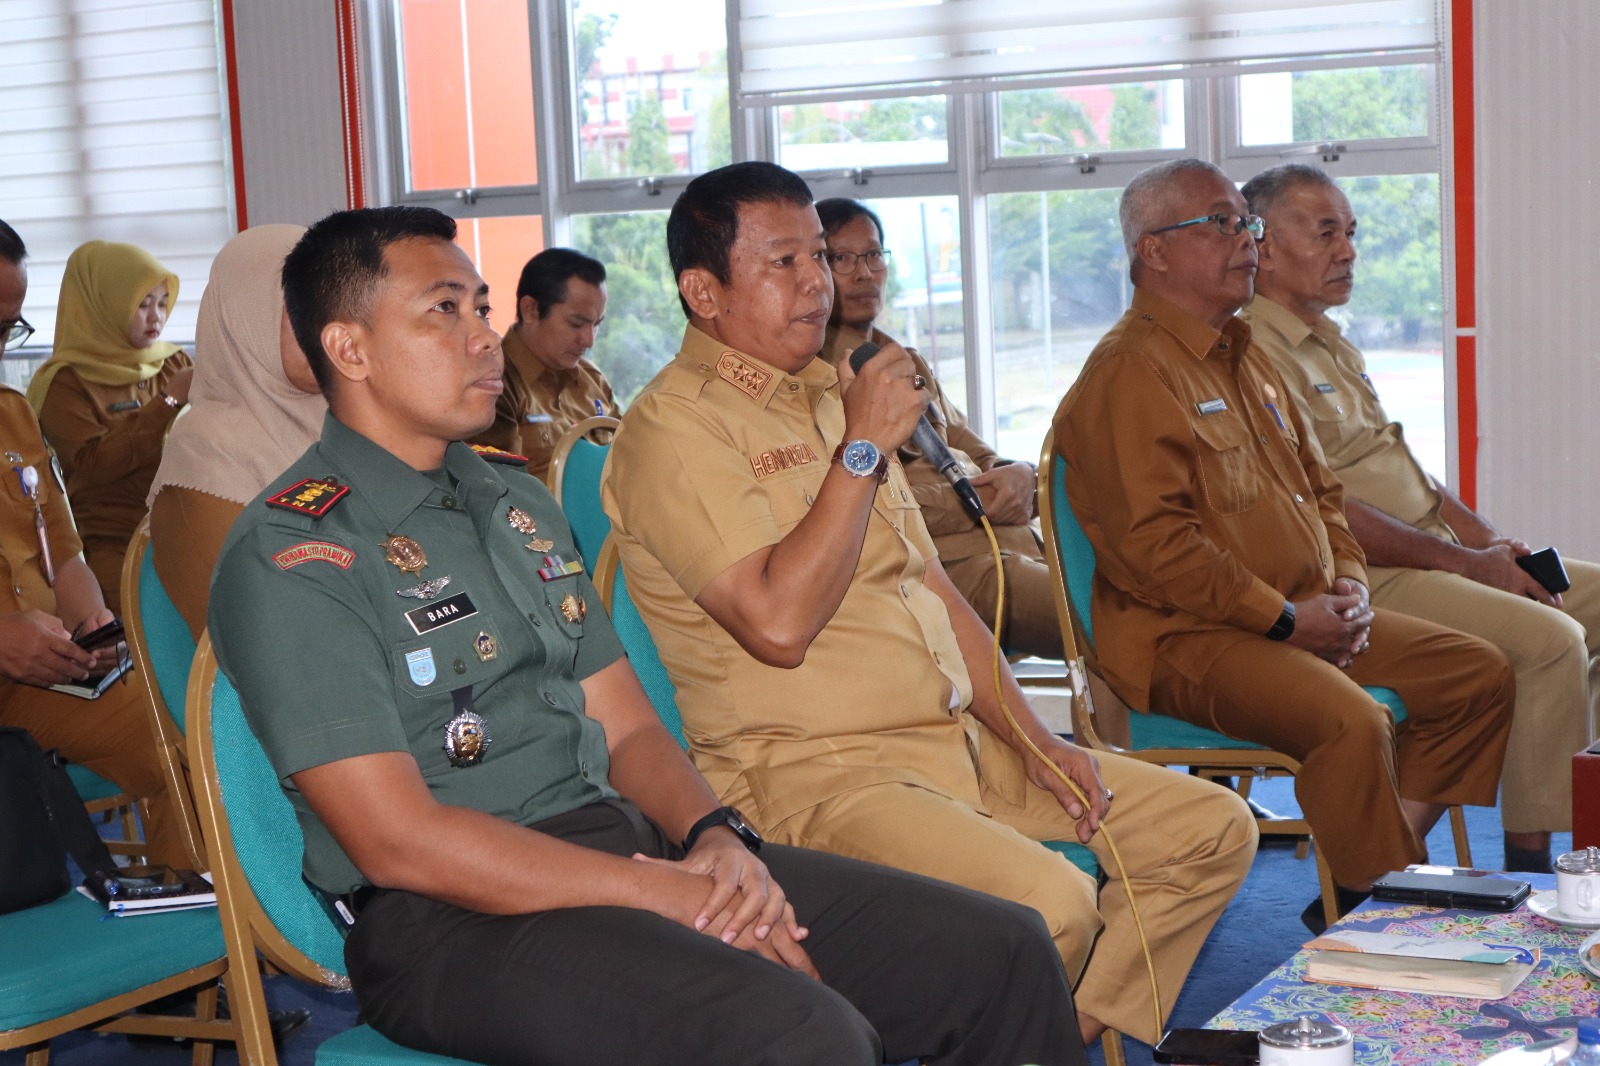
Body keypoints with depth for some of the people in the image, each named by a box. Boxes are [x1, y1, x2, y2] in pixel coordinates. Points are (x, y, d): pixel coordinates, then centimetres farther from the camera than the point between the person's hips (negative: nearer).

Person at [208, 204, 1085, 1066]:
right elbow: (398, 841, -15)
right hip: (460, 920, -8)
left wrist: (714, 837, -4)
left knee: (1005, 956, -3)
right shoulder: (290, 556, -7)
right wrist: (676, 897, -16)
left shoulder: (517, 501, 19)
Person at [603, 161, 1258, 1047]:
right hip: (813, 774, -9)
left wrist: (1036, 741, 10)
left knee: (1215, 828, 4)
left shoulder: (830, 392, 18)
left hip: (961, 742, 9)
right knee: (1048, 904, -31)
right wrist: (864, 450, -15)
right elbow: (778, 624, -22)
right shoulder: (673, 427, -9)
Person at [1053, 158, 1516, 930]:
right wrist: (1284, 619, -18)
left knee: (1479, 675, 5)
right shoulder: (1128, 373, -11)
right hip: (1185, 637, -10)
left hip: (1305, 616, 10)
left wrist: (1347, 579, 6)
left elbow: (1319, 488, 27)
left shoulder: (1244, 358, 21)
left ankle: (1365, 891, 1)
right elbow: (1150, 541, -20)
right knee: (1351, 722, -33)